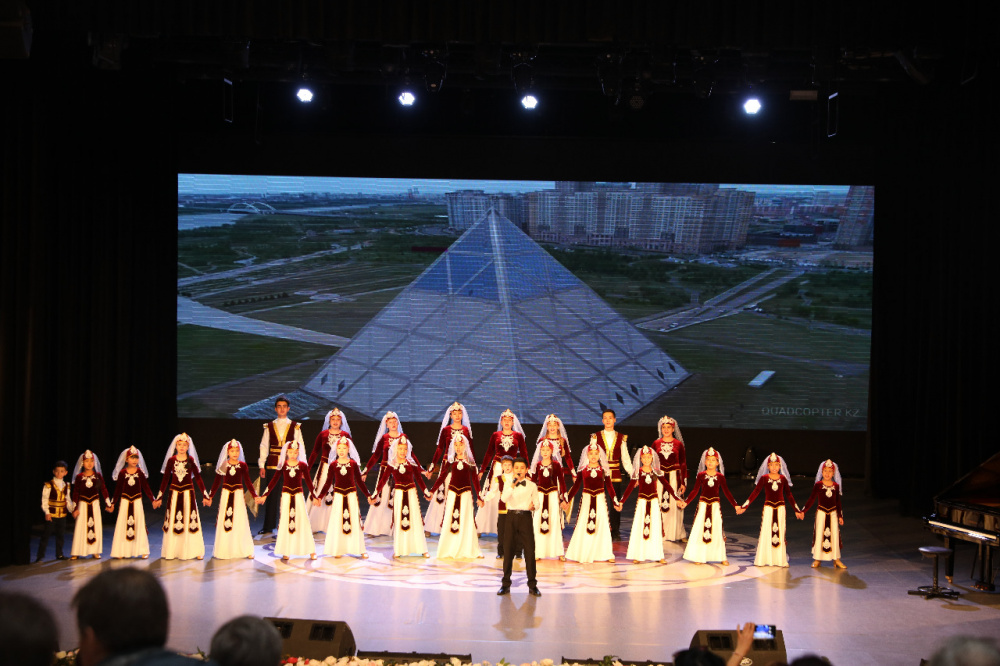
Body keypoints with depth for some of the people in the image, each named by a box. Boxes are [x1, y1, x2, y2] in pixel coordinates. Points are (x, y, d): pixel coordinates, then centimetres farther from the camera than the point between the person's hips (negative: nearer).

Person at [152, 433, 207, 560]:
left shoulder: (191, 460, 0)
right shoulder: (171, 460, 2)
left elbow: (198, 477, 3)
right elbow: (165, 479, 6)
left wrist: (204, 494, 1)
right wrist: (159, 497, 6)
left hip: (188, 493, -1)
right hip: (175, 493, 1)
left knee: (190, 521, -1)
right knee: (173, 522, 3)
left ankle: (195, 552, 6)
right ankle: (171, 552, 11)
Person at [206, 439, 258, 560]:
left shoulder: (243, 466, -1)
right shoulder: (223, 466, -1)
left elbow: (248, 482, 4)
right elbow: (216, 482, 5)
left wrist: (254, 496, -4)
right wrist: (210, 497, 2)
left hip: (238, 495, 0)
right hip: (226, 494, 0)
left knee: (240, 522, 0)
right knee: (224, 522, 2)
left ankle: (244, 551, 6)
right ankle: (223, 551, 11)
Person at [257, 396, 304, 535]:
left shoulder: (295, 427, 7)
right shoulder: (269, 427, 10)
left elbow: (300, 446, 5)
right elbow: (264, 446, 9)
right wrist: (261, 465, 1)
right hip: (272, 465, 1)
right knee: (271, 495, 1)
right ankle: (268, 527, 9)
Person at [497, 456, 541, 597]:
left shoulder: (532, 486, 7)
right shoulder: (508, 484, 7)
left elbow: (536, 503, 8)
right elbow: (504, 499, -11)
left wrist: (533, 506, -14)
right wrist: (513, 485, -20)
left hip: (525, 517, -1)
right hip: (511, 517, 1)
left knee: (530, 551, -4)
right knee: (508, 550, 2)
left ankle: (532, 585, 5)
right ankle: (505, 585, 12)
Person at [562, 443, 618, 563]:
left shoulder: (603, 469, 2)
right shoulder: (582, 470, 1)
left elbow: (609, 486, 6)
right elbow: (576, 486, 7)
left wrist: (615, 501, 4)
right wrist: (567, 500, 6)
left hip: (600, 499, 0)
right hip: (586, 499, 0)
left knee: (602, 526, 2)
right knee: (583, 526, 0)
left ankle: (603, 554, 10)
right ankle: (583, 554, 8)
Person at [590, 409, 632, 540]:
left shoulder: (621, 438, 8)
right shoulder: (596, 437, 4)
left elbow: (625, 459, 9)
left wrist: (633, 475, 1)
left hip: (615, 475, 1)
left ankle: (615, 532, 11)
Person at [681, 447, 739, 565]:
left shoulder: (720, 476, 0)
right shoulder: (701, 475, -2)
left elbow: (726, 492, 4)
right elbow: (695, 491, 1)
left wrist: (735, 505, -1)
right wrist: (686, 502, -8)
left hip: (715, 505, 0)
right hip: (703, 505, 0)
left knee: (717, 530, 3)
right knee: (700, 530, 0)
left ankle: (721, 556, 12)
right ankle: (699, 557, 9)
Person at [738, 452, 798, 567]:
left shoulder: (783, 479, 3)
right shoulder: (764, 478, -1)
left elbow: (789, 495, 11)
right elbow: (755, 493, 1)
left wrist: (797, 510, 13)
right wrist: (744, 506, -3)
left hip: (780, 508, 1)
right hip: (768, 507, -1)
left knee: (780, 532, 2)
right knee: (765, 532, -3)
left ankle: (780, 560, 8)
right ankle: (764, 559, 4)